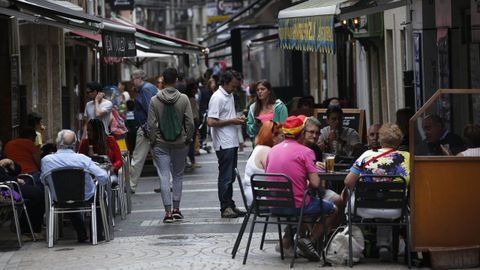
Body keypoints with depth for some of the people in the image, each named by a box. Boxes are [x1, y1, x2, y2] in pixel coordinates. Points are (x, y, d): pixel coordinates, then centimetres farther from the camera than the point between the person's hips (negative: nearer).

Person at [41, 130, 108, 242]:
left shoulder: (46, 160, -16)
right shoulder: (82, 159, -21)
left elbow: (44, 182, 2)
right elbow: (104, 178, -20)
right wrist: (95, 179, 3)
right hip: (86, 198, -2)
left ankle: (81, 235, 40)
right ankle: (97, 233, 31)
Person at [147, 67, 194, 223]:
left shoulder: (154, 100, -6)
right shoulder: (183, 99, -6)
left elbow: (151, 124, -6)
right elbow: (190, 122, -6)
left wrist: (153, 141, 5)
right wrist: (188, 139, 6)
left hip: (161, 144, -1)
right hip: (180, 144, 1)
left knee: (164, 177, 0)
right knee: (178, 175, 14)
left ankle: (168, 212, -6)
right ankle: (176, 209, 14)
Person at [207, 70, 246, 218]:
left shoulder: (230, 96, 16)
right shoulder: (217, 98, -14)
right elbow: (211, 122, -20)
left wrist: (237, 119, 7)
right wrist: (232, 121, -17)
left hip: (232, 142, 9)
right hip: (224, 143, -9)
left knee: (230, 175, 12)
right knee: (225, 176, -5)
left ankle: (230, 205, 18)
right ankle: (225, 207, -1)